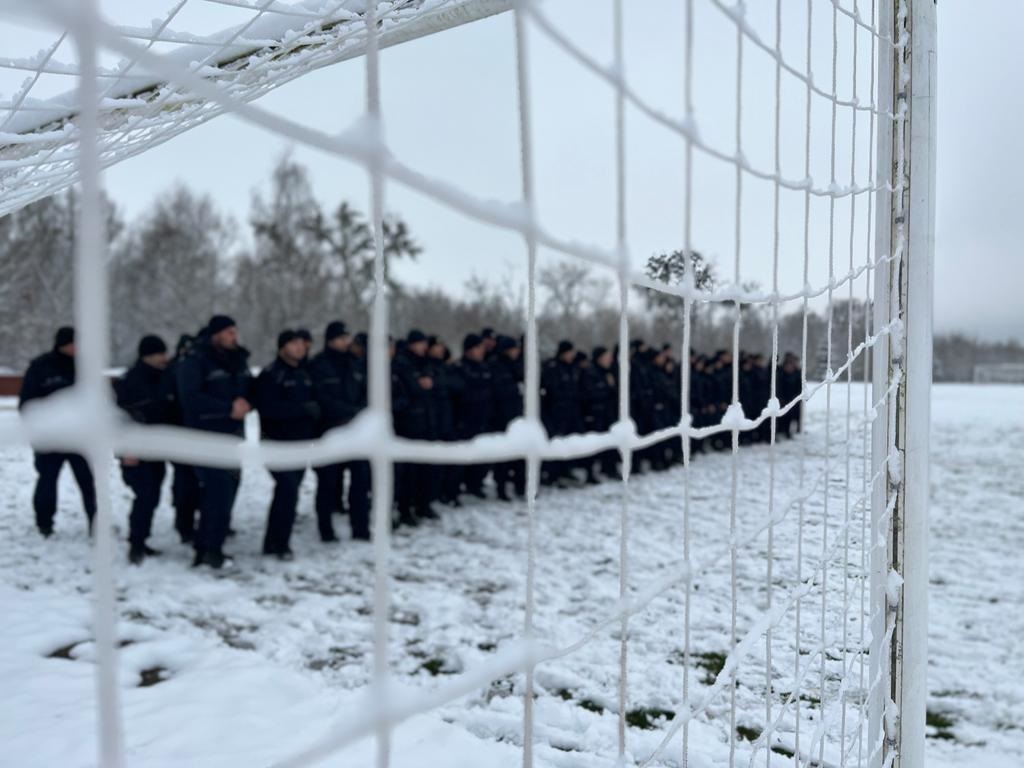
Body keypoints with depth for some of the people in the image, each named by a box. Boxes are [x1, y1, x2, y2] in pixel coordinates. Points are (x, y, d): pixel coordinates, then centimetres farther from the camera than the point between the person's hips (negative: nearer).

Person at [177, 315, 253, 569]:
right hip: (208, 437, -7)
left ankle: (205, 546, 20)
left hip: (234, 435, 7)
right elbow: (191, 398, -18)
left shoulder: (239, 360, 14)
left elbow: (251, 390, 18)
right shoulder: (195, 363, -7)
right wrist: (228, 407, -20)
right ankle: (211, 549, -2)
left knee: (226, 491, 8)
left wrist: (246, 402, -6)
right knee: (220, 491, -13)